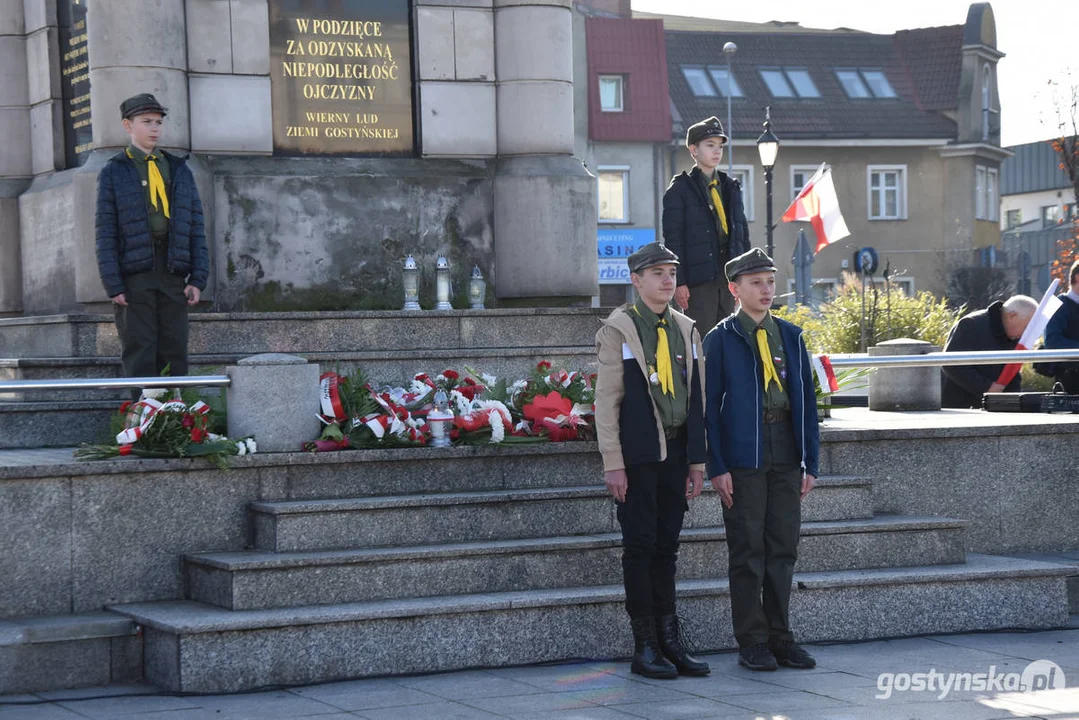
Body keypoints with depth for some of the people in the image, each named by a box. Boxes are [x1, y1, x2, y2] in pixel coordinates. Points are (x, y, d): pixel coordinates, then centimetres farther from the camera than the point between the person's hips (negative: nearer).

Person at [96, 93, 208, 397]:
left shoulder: (179, 170, 15)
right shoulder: (113, 173, 5)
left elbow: (196, 226, 12)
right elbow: (105, 233, 0)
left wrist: (198, 277, 2)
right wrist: (113, 285, -9)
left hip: (173, 276, 3)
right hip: (134, 277, -3)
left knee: (175, 355, 3)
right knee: (139, 359, -3)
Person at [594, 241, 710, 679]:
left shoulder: (686, 330, 13)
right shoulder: (618, 330, -4)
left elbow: (696, 398, 14)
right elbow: (606, 400, -7)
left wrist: (696, 460, 9)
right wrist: (612, 463, -12)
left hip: (676, 456, 5)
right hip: (637, 457, -5)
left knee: (666, 548, 9)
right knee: (639, 548, -1)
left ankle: (669, 641, 14)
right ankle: (645, 647, 4)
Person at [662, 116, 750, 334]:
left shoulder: (731, 187, 16)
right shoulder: (680, 189, -2)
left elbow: (742, 232, 19)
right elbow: (672, 239, -6)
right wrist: (678, 282, -13)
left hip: (729, 277, 6)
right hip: (698, 278, -6)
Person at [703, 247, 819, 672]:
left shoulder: (791, 337, 11)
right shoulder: (721, 339, -2)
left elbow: (807, 400, 12)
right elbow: (710, 406, -4)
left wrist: (810, 461, 6)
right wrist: (718, 467, -11)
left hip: (786, 456, 4)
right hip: (743, 458, -4)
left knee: (783, 549, 7)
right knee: (747, 552, 0)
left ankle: (780, 637, 16)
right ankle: (752, 643, 8)